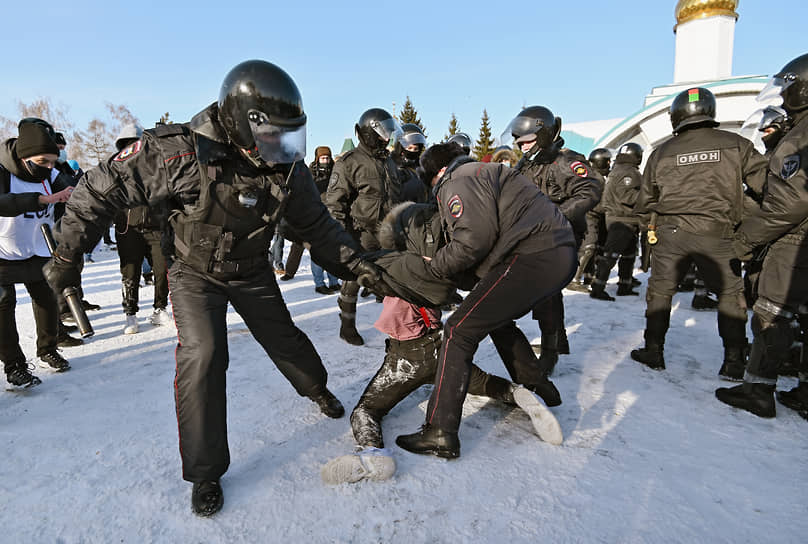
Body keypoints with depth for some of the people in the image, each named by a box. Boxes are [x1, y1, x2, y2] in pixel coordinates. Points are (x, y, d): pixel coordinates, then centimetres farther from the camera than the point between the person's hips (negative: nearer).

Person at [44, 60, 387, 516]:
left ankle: (318, 389, 45)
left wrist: (355, 264, -9)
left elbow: (317, 224, -3)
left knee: (285, 340, 11)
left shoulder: (287, 167, -16)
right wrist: (68, 256, -13)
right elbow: (103, 189, -18)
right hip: (197, 273, -3)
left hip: (253, 273, 3)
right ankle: (205, 473, 4)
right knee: (202, 357, -16)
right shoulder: (182, 152, -29)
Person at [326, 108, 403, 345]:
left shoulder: (388, 161, 18)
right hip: (362, 234, -6)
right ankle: (347, 326, 19)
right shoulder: (349, 163, -6)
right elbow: (335, 202, -9)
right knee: (353, 279, 2)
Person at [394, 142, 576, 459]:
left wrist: (436, 266, 0)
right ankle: (539, 390, 36)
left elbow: (475, 238, -15)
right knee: (497, 320, 28)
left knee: (460, 330, -8)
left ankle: (440, 433, -8)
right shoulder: (484, 173, 31)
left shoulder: (457, 181, 0)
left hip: (533, 257, -10)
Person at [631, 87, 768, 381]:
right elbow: (764, 181, 1)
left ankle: (653, 351, 17)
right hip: (717, 234, 0)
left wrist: (652, 225, 28)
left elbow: (646, 201, 12)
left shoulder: (662, 153, 6)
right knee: (730, 294, 12)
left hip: (671, 233, 1)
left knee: (659, 291, 13)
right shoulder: (735, 144, 3)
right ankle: (733, 361, 14)